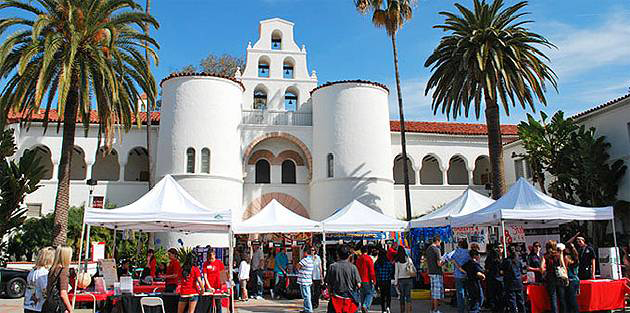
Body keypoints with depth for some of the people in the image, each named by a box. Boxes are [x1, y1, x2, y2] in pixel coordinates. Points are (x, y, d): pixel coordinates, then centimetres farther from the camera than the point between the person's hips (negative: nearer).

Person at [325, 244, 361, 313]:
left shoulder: (332, 267, -6)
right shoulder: (353, 267, -8)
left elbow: (328, 284, -1)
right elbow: (358, 285, -7)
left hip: (336, 298, 1)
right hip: (350, 298, 0)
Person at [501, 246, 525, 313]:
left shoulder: (506, 261, -12)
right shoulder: (519, 261, 4)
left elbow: (502, 272, -7)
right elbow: (521, 272, 13)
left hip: (510, 284, -5)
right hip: (519, 283, 5)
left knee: (511, 301, -1)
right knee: (520, 301, 13)